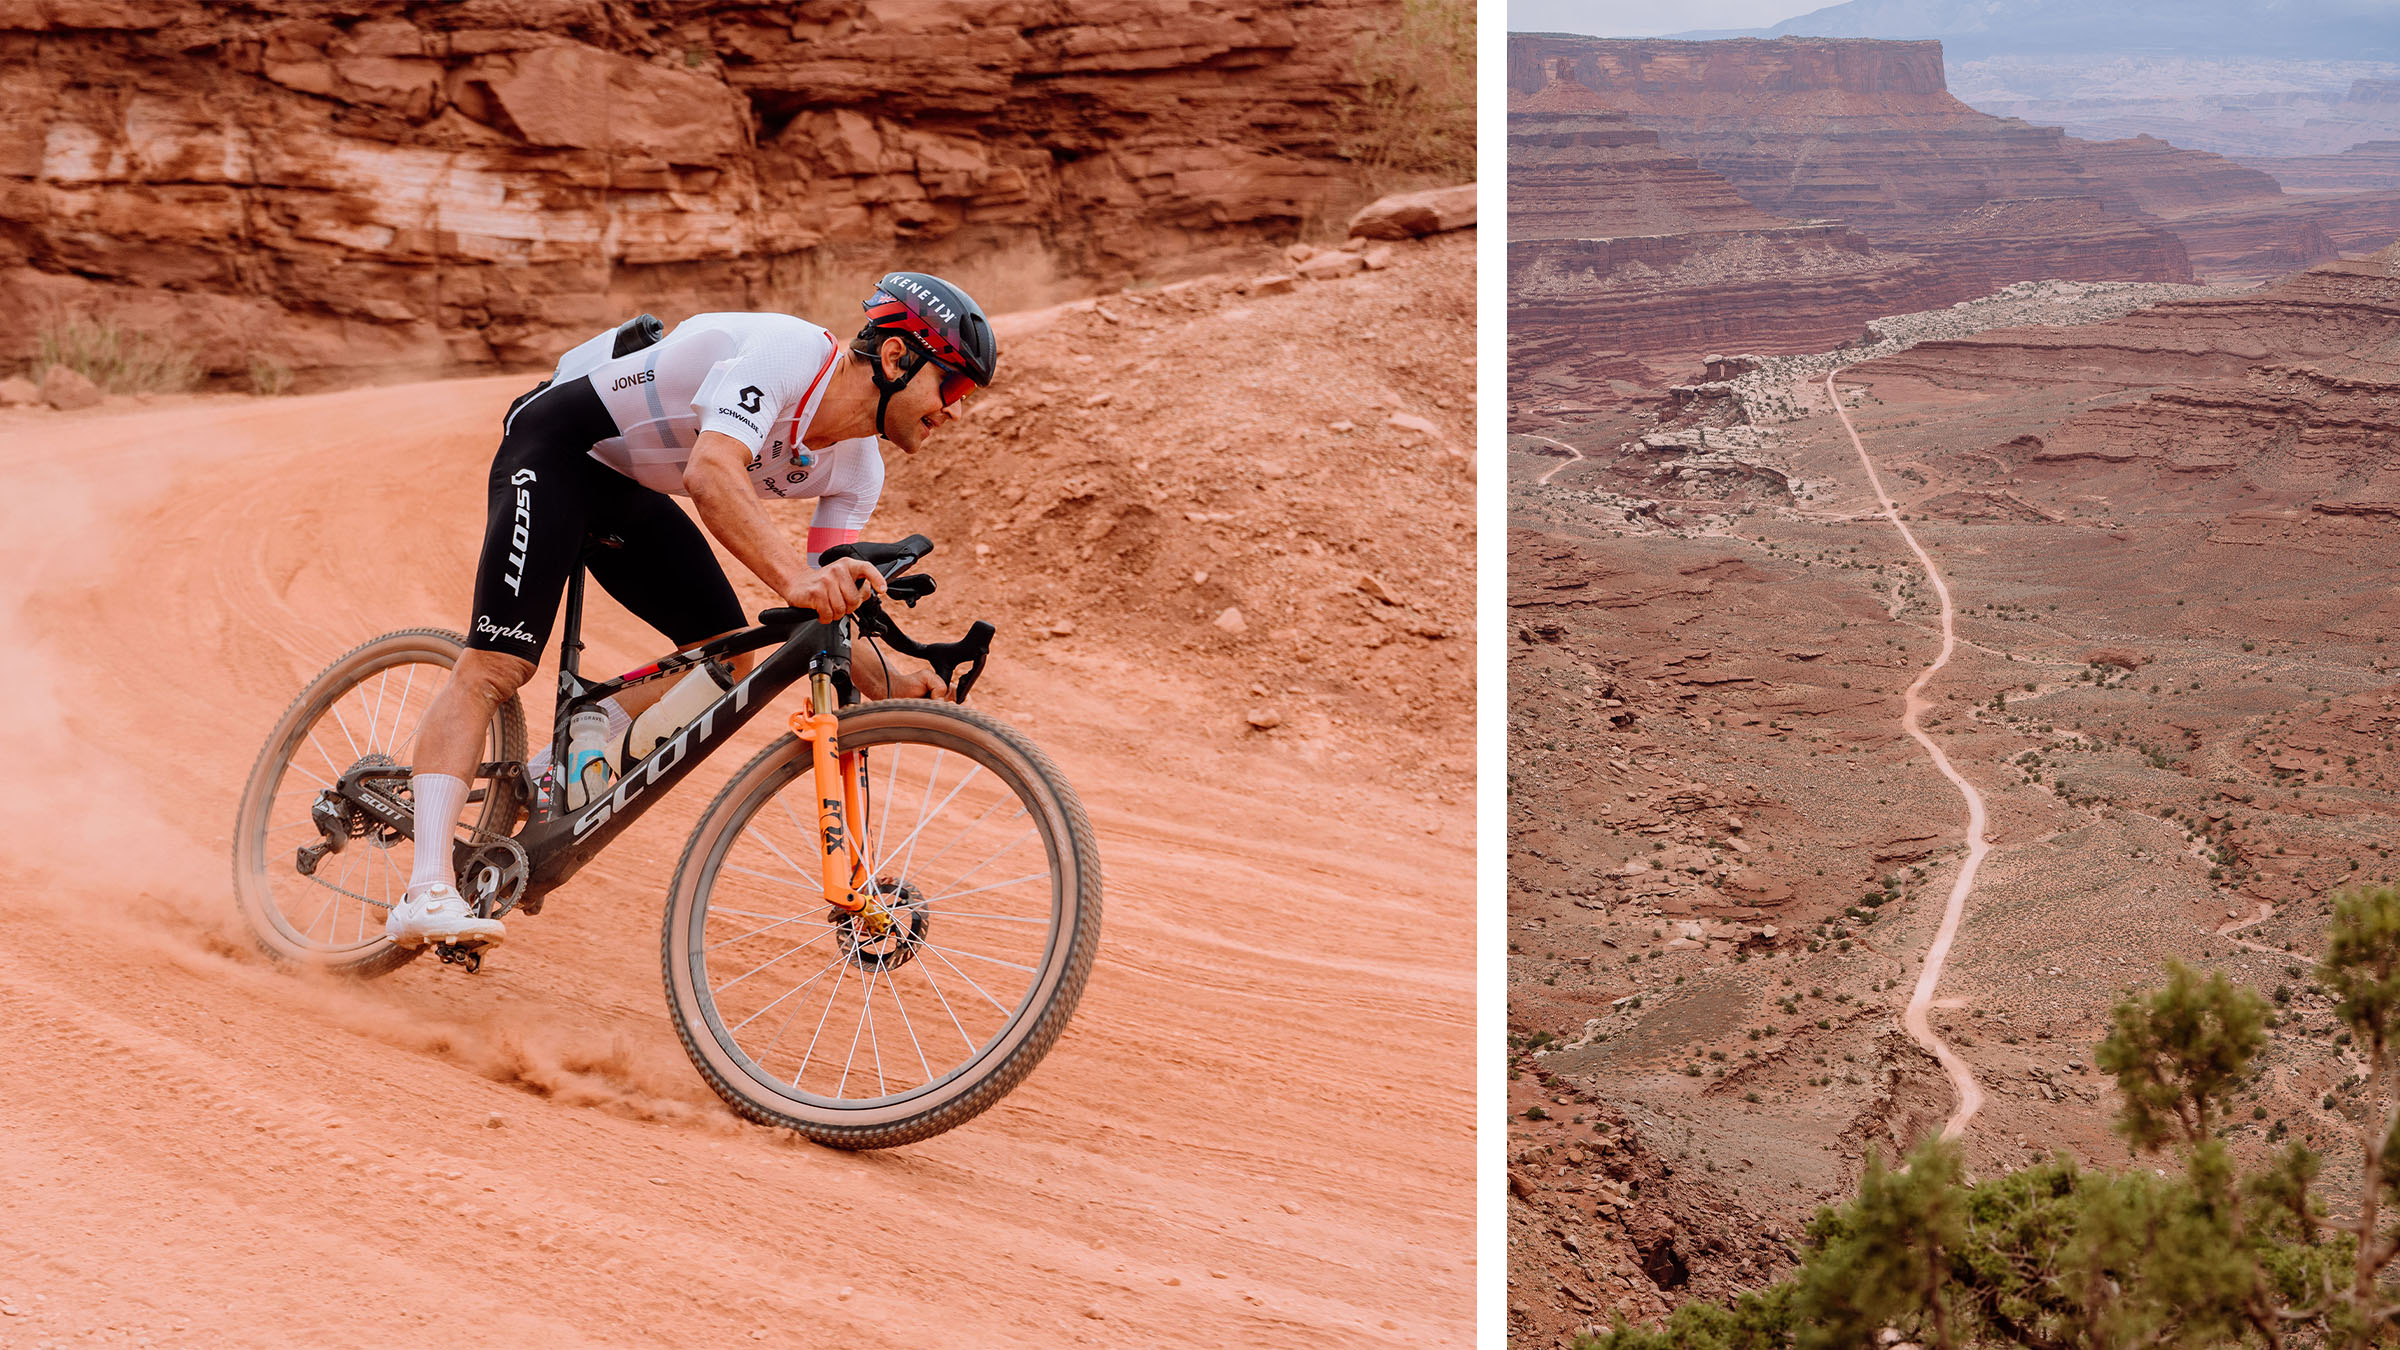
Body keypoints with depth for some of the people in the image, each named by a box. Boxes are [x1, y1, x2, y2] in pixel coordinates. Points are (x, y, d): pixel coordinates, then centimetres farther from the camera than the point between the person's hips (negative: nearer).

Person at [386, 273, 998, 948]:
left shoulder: (855, 469, -6)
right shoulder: (786, 351, -30)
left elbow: (822, 610, -7)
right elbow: (711, 474, -45)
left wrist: (885, 678, -27)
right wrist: (797, 578, -59)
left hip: (631, 489, 9)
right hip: (559, 444, -9)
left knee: (725, 660, -3)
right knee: (493, 668, -17)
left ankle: (561, 773, 2)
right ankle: (426, 893, -22)